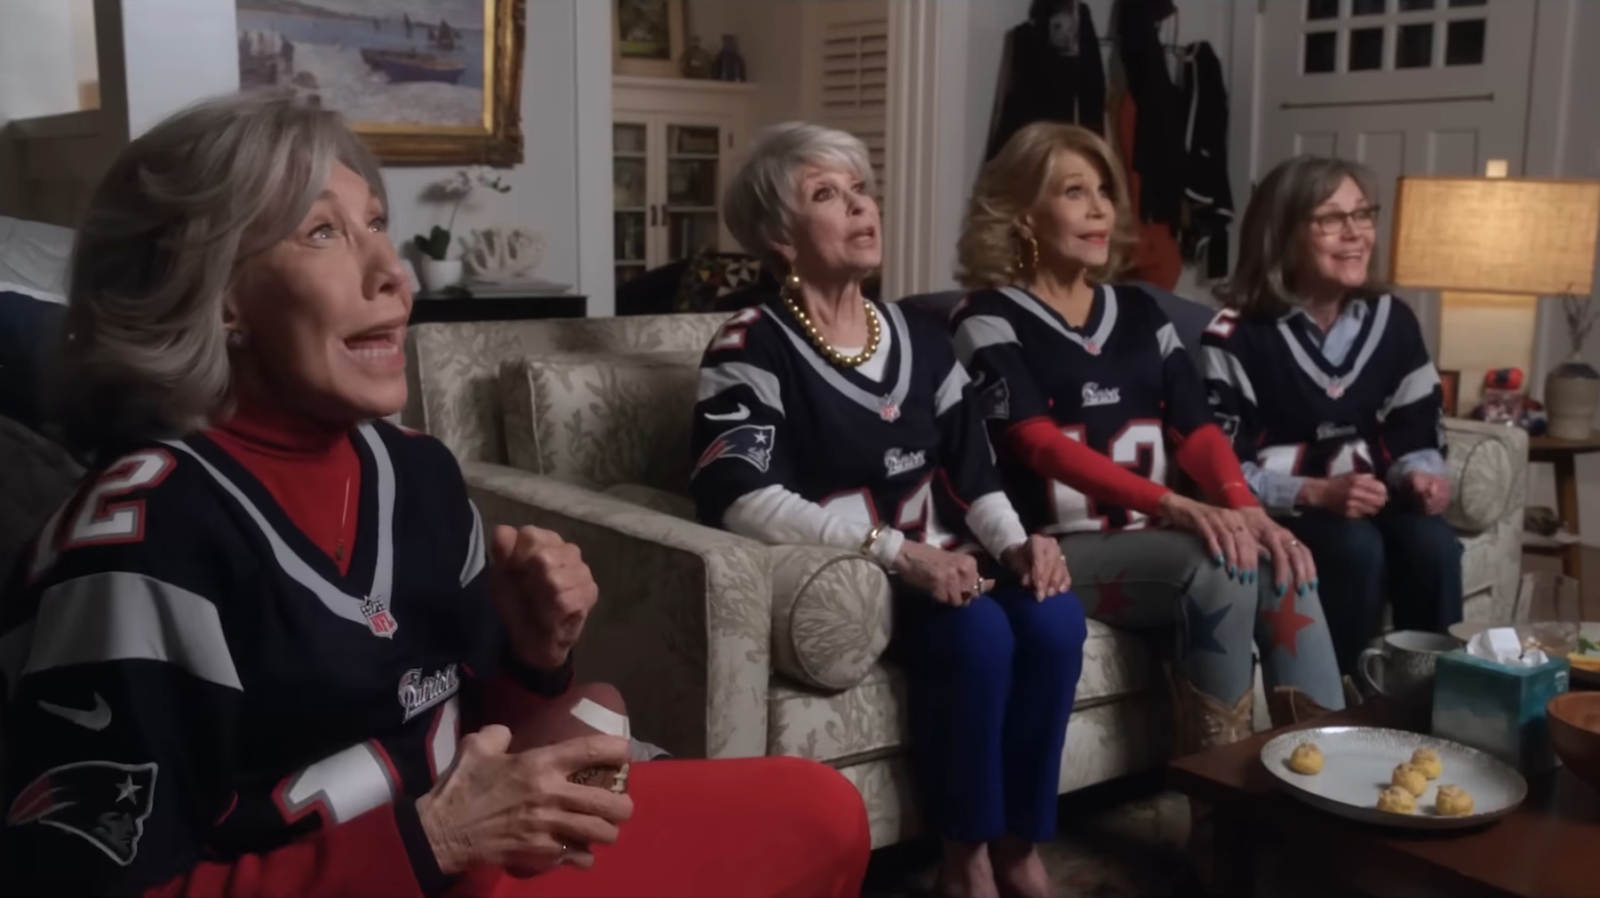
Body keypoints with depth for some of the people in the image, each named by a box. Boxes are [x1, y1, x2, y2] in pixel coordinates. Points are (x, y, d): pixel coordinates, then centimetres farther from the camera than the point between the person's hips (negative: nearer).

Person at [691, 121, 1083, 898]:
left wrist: (1013, 543, -9)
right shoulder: (752, 349, -6)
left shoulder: (919, 338, 15)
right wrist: (896, 551, -26)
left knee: (1054, 618, -22)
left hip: (938, 567, 6)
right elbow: (739, 497, -20)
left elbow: (970, 467, 13)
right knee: (978, 633, -30)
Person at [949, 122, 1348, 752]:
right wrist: (1174, 505, -29)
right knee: (1219, 561, -30)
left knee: (1286, 571, -23)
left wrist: (1244, 505, -15)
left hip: (1153, 542, 5)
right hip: (1060, 550, -5)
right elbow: (1039, 443, -17)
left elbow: (1195, 428, 7)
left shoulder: (1139, 311, 16)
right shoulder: (989, 321, -2)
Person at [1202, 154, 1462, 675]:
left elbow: (1420, 433, 10)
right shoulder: (1237, 334, -9)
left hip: (1370, 502, 5)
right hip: (1276, 513, -4)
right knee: (1356, 548, -32)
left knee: (1433, 542, -26)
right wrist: (1315, 493, -25)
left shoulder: (1392, 321, 7)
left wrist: (1420, 475, -14)